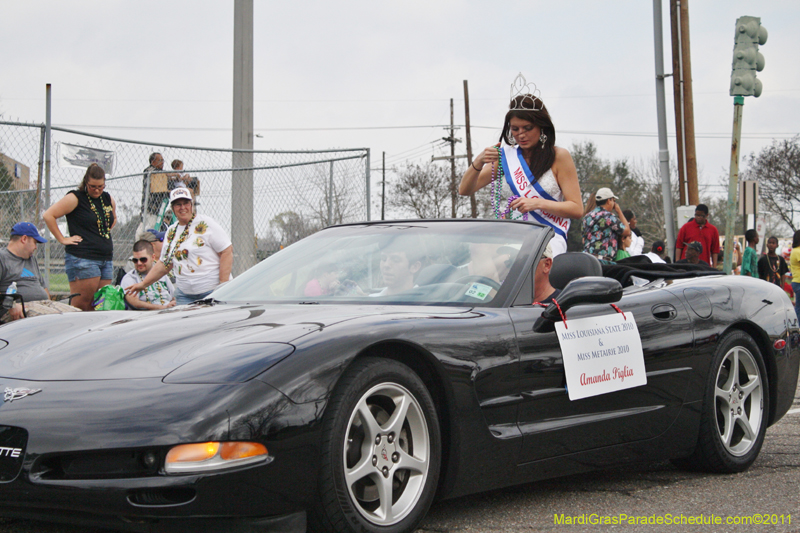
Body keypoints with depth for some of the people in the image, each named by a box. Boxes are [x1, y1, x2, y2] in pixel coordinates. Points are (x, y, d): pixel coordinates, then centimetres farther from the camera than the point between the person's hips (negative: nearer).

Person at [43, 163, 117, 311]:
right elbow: (48, 215, -9)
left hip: (106, 259, 7)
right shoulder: (75, 198, -5)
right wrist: (62, 239, -9)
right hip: (82, 259, -7)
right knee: (81, 304, -10)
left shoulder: (108, 199, 15)